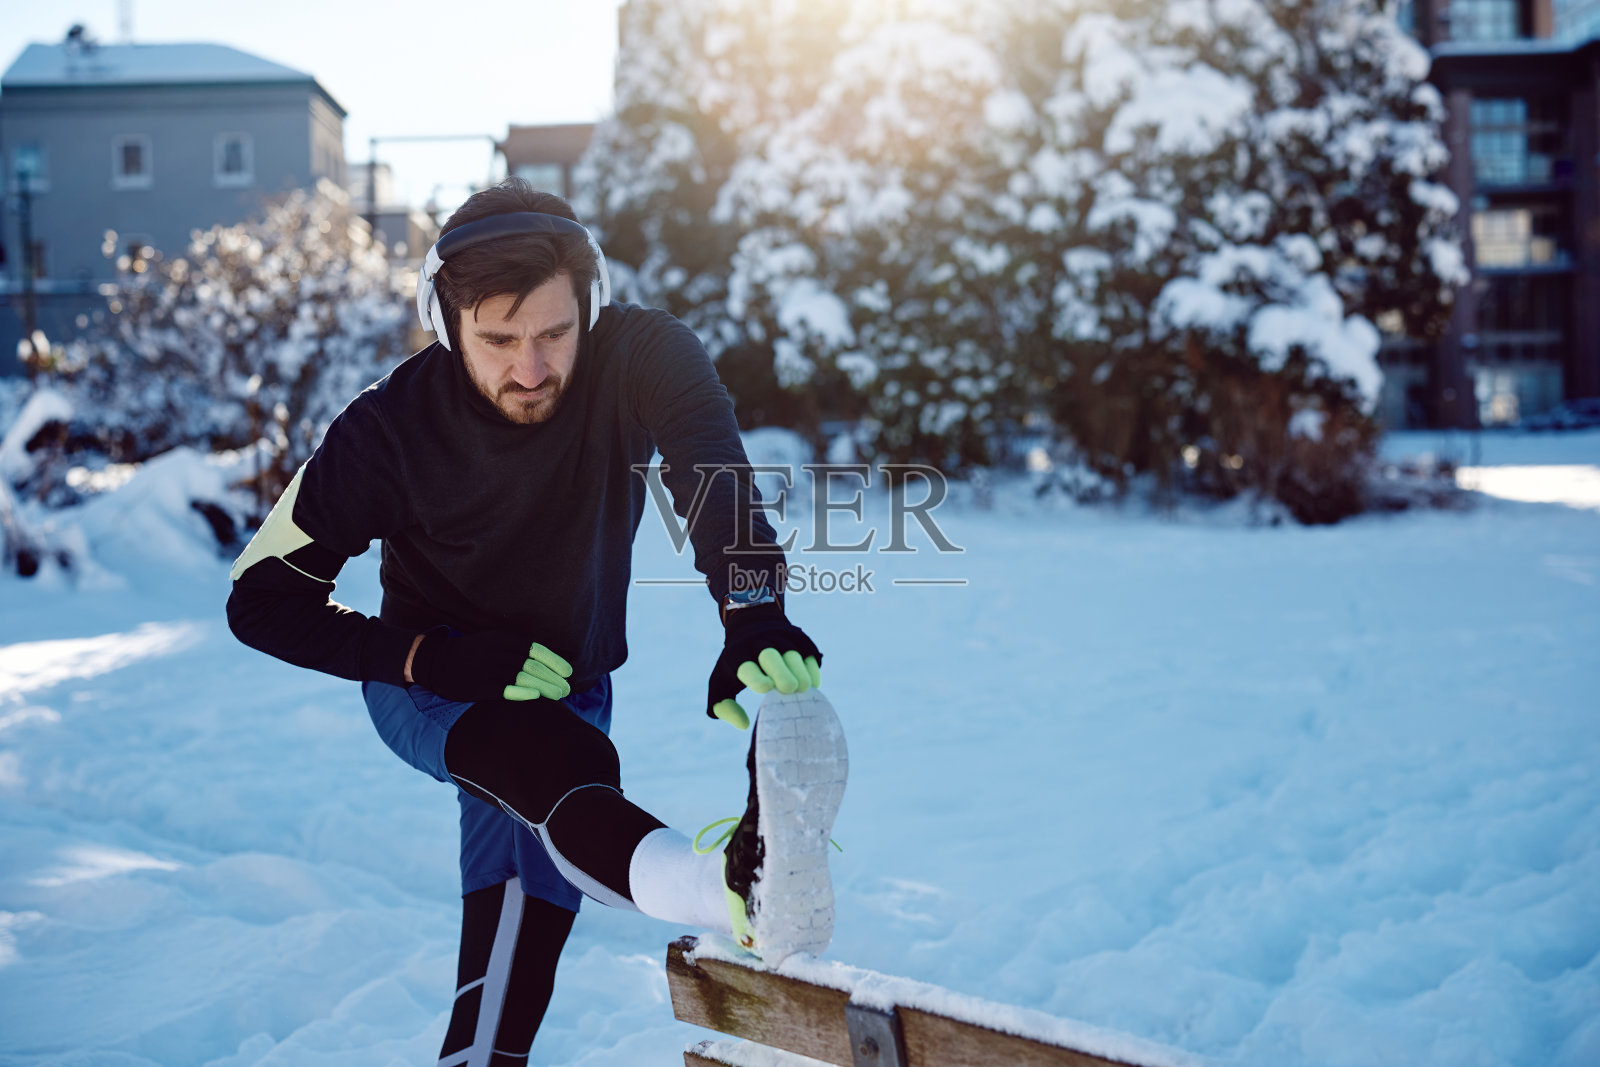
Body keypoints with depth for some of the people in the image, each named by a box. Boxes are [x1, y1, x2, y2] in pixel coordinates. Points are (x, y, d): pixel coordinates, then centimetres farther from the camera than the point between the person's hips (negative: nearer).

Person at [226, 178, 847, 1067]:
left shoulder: (637, 356, -22)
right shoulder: (390, 429, -22)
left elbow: (708, 462, -42)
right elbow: (262, 600, -16)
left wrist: (751, 610, -62)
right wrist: (437, 659, -27)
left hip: (571, 683, 4)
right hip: (429, 687, -4)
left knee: (533, 892, -8)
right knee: (556, 759, -34)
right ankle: (739, 891, -62)